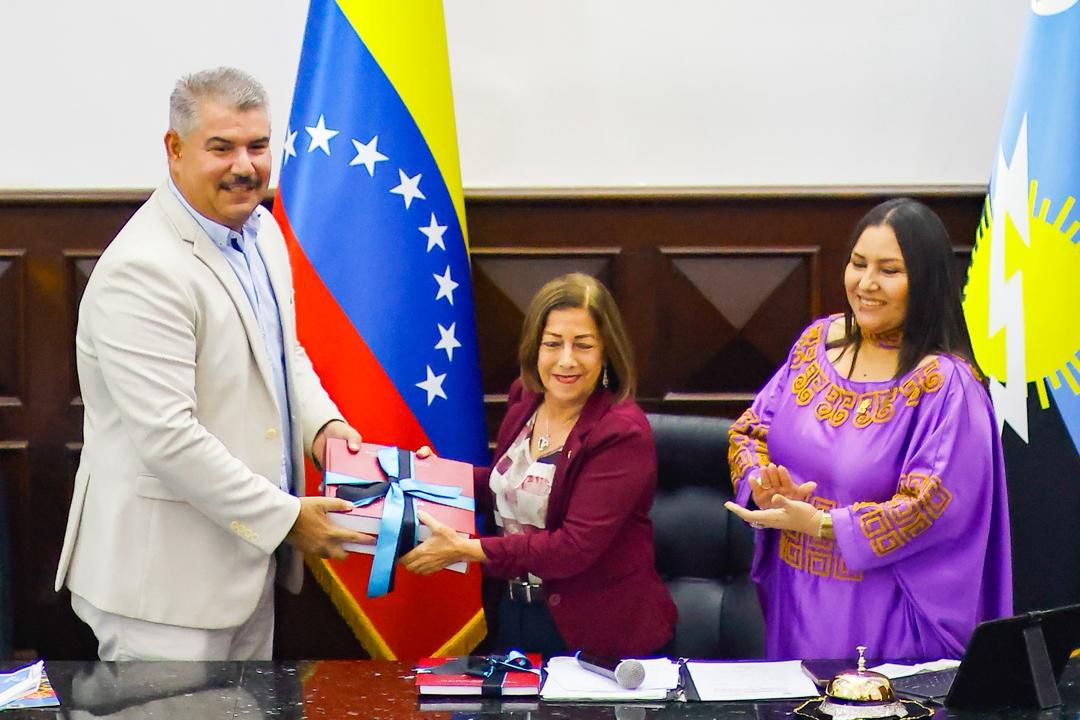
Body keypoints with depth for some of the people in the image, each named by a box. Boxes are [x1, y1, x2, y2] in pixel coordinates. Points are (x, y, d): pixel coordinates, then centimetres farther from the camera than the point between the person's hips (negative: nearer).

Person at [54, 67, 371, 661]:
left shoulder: (261, 230, 7)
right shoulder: (143, 270, -22)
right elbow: (168, 438, -26)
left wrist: (321, 421, 1)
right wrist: (286, 516, -19)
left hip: (247, 556, 9)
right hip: (164, 574, -9)